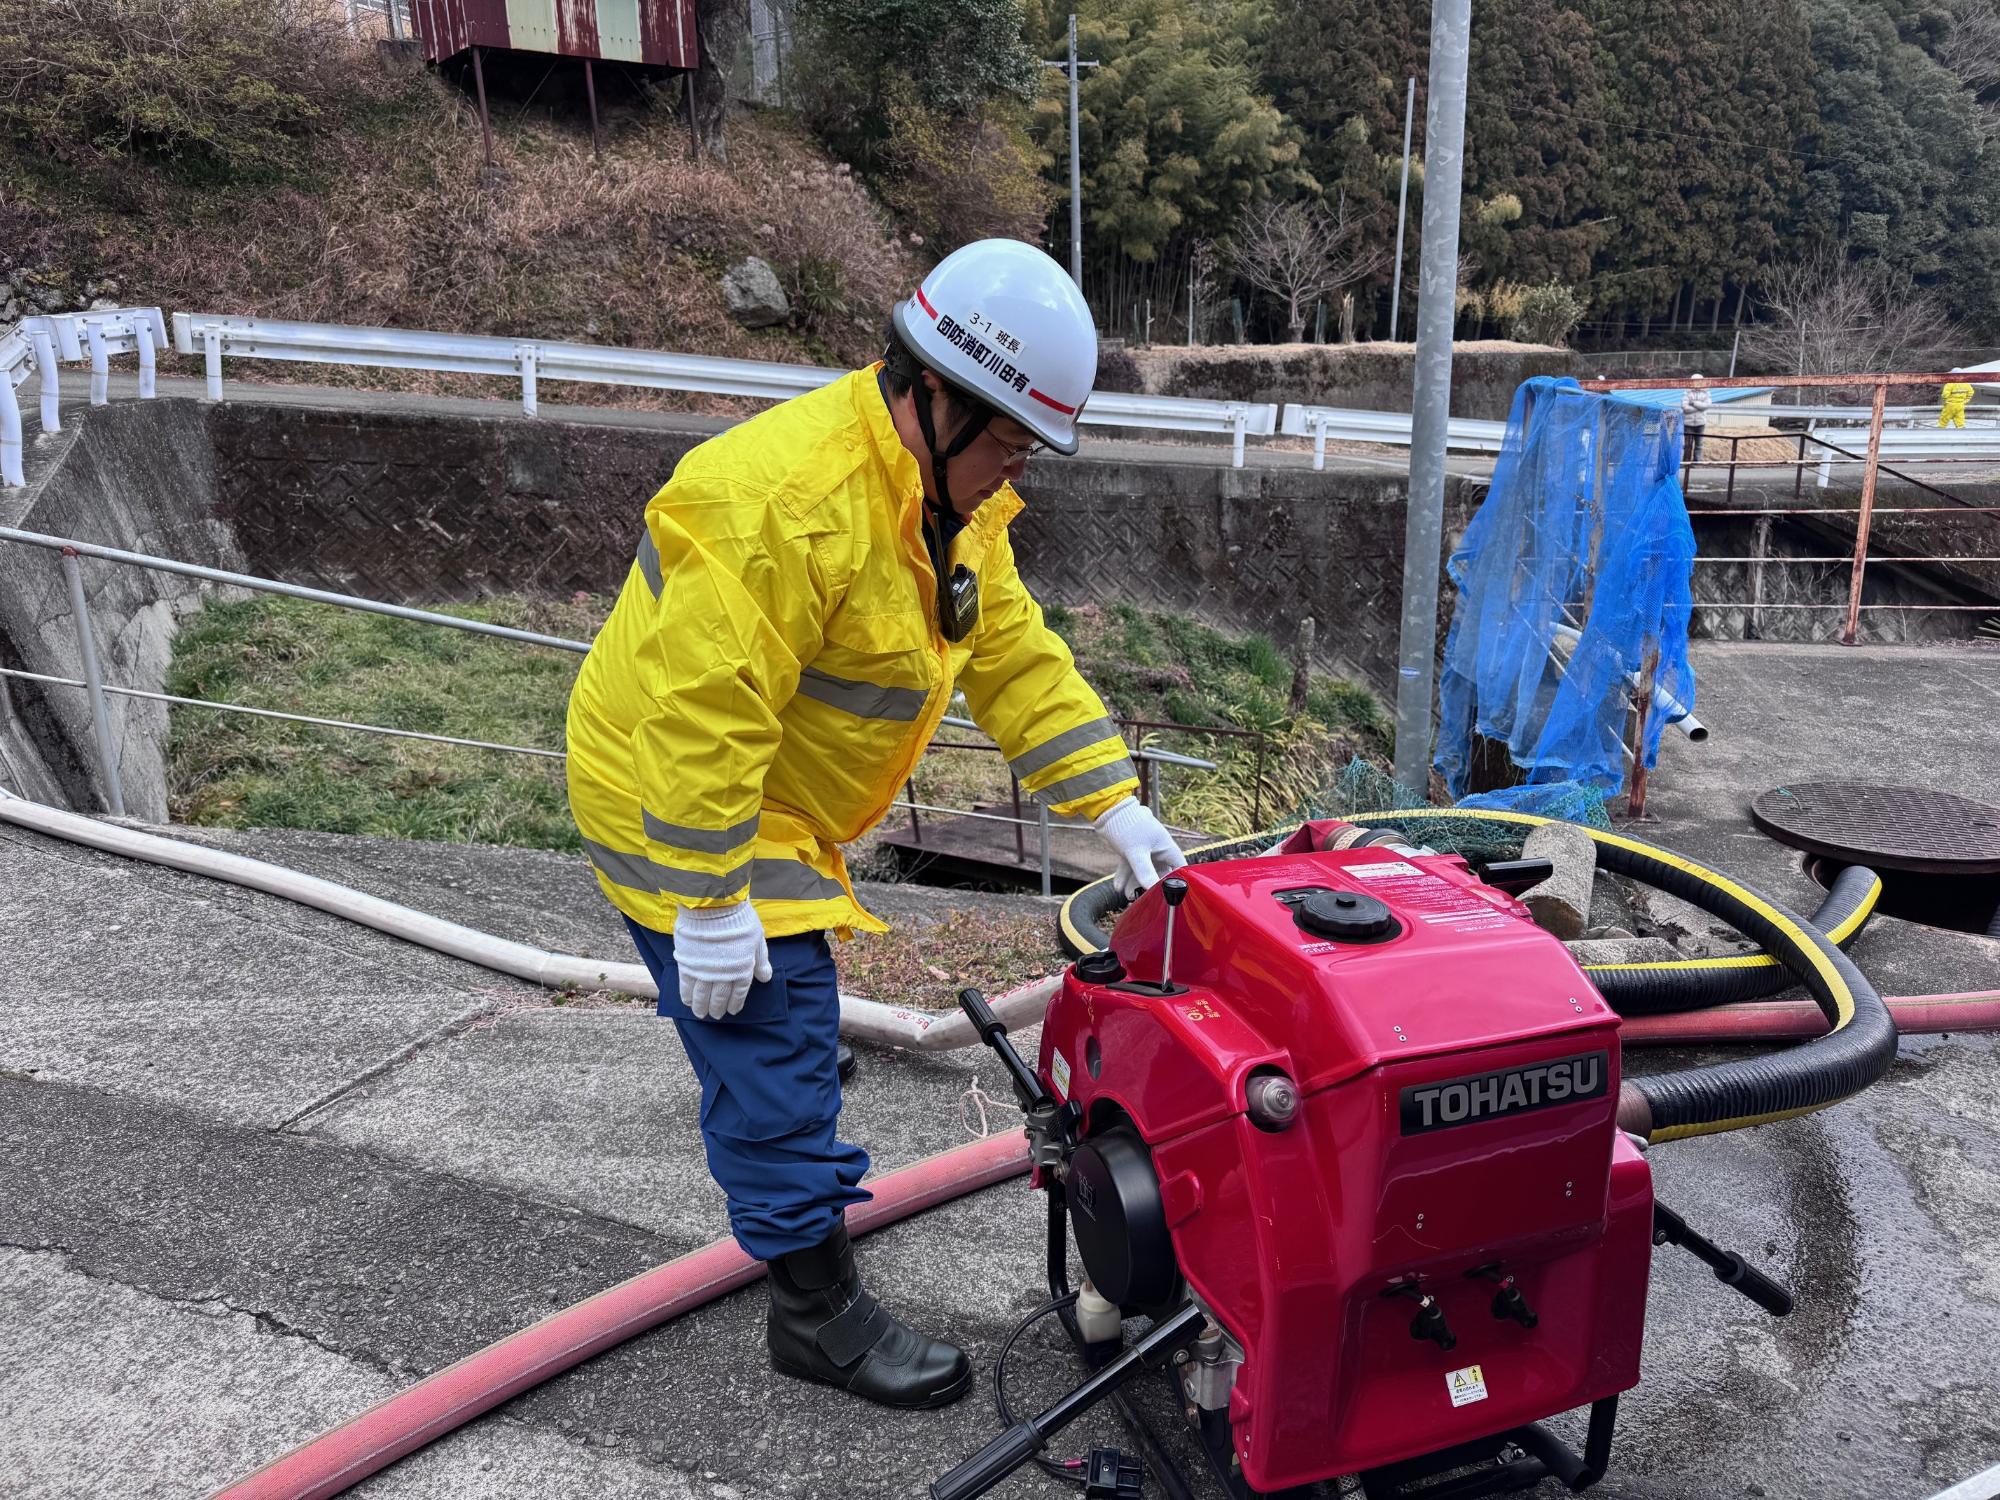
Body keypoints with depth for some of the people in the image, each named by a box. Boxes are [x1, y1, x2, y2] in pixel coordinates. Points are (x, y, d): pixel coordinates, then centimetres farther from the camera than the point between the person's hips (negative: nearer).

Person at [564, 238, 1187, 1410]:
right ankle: (822, 1311, 13)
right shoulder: (783, 500, -31)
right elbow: (703, 717, -32)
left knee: (786, 1031, 24)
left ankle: (789, 1190, 47)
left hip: (778, 799, 9)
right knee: (775, 1042, -3)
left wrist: (1115, 805, -2)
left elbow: (1017, 658, 4)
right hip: (676, 798, -9)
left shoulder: (955, 494, 0)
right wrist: (708, 906, -27)